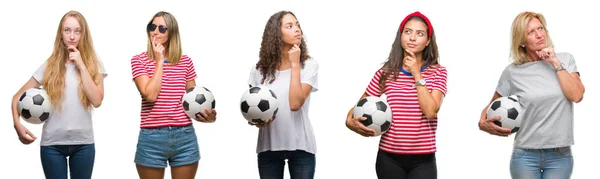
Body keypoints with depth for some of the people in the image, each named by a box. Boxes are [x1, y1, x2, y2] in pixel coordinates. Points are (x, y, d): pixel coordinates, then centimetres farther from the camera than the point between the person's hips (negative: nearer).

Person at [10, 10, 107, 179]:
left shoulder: (94, 64, 2)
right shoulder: (50, 65, 2)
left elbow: (97, 100, -12)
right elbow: (18, 96, 4)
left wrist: (81, 65, -12)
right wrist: (17, 123, -14)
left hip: (83, 143, 0)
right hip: (52, 143, 0)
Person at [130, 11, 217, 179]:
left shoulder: (186, 61, 8)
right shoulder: (139, 60, -1)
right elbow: (150, 95, -15)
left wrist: (206, 114, -8)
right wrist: (159, 61, -9)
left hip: (185, 137, 3)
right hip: (152, 138, -2)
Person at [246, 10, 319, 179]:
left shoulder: (309, 65, -6)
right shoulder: (261, 69, 3)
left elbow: (295, 103, -18)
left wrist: (295, 65, -15)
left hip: (300, 146, -2)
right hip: (269, 146, 2)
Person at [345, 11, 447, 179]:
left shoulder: (437, 72, 0)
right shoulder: (386, 73, 3)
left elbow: (431, 111, -14)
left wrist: (416, 74, -11)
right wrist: (350, 121, -12)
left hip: (422, 160, -1)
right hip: (389, 158, 2)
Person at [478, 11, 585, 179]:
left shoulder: (565, 59, 2)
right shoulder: (513, 72, -2)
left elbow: (576, 96, -11)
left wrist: (556, 63, -9)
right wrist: (483, 123, -12)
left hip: (560, 156, 1)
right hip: (525, 156, -1)